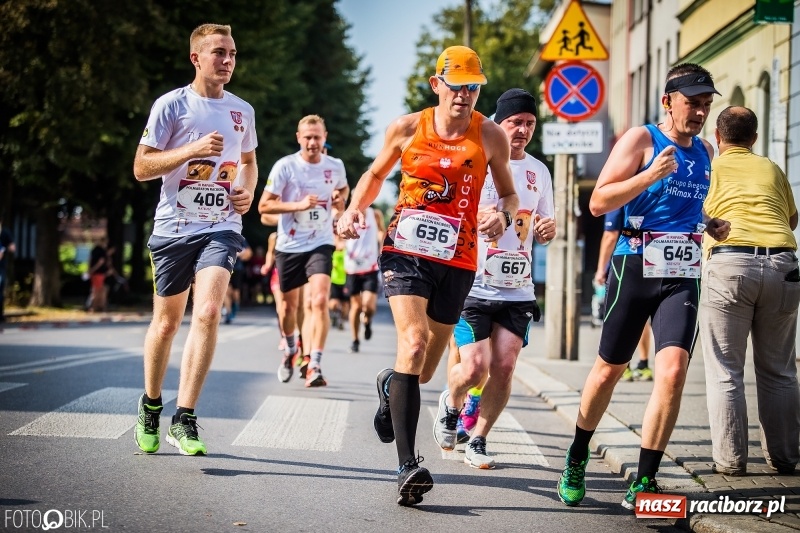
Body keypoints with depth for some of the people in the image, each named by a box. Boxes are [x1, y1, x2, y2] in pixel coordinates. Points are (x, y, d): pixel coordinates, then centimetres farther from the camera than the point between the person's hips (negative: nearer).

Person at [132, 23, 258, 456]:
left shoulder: (242, 111, 10)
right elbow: (141, 168, -5)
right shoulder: (171, 105, -2)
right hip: (174, 226, -2)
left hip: (221, 228, 2)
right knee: (167, 322, 9)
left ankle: (184, 420, -16)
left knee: (207, 312, -19)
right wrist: (192, 149, -17)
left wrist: (249, 191, 5)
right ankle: (151, 405, 33)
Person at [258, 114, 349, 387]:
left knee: (320, 300, -19)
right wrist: (299, 204, -22)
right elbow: (264, 205, -10)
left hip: (321, 244, 0)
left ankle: (314, 365, -17)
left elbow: (343, 188, 22)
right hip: (289, 245, 0)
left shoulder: (335, 166, 0)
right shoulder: (285, 166, -9)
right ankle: (290, 350, 41)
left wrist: (340, 198, -2)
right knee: (289, 305, 12)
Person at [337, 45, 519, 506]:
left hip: (457, 261, 2)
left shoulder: (490, 136, 3)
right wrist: (356, 208, 1)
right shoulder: (407, 128, 4)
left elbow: (508, 193, 13)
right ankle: (409, 466, -26)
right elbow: (376, 174, 19)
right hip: (406, 251, -1)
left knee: (424, 371, 9)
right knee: (413, 341, -24)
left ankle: (392, 386, 50)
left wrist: (503, 217, -9)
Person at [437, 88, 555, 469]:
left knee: (504, 368, -4)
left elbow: (544, 228, 21)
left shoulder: (539, 171, 11)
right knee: (474, 368, -10)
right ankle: (450, 405, 24)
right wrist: (478, 217, -23)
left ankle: (478, 442, 13)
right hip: (473, 285, -4)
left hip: (518, 290, 4)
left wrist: (548, 230, -4)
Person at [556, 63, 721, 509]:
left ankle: (644, 480, -8)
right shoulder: (641, 139, -3)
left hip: (684, 275, 4)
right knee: (610, 368, 8)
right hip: (636, 267, -4)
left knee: (673, 369, -16)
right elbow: (598, 202, -11)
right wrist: (650, 175, -21)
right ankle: (577, 459, 31)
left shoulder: (706, 151, 14)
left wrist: (708, 225, 12)